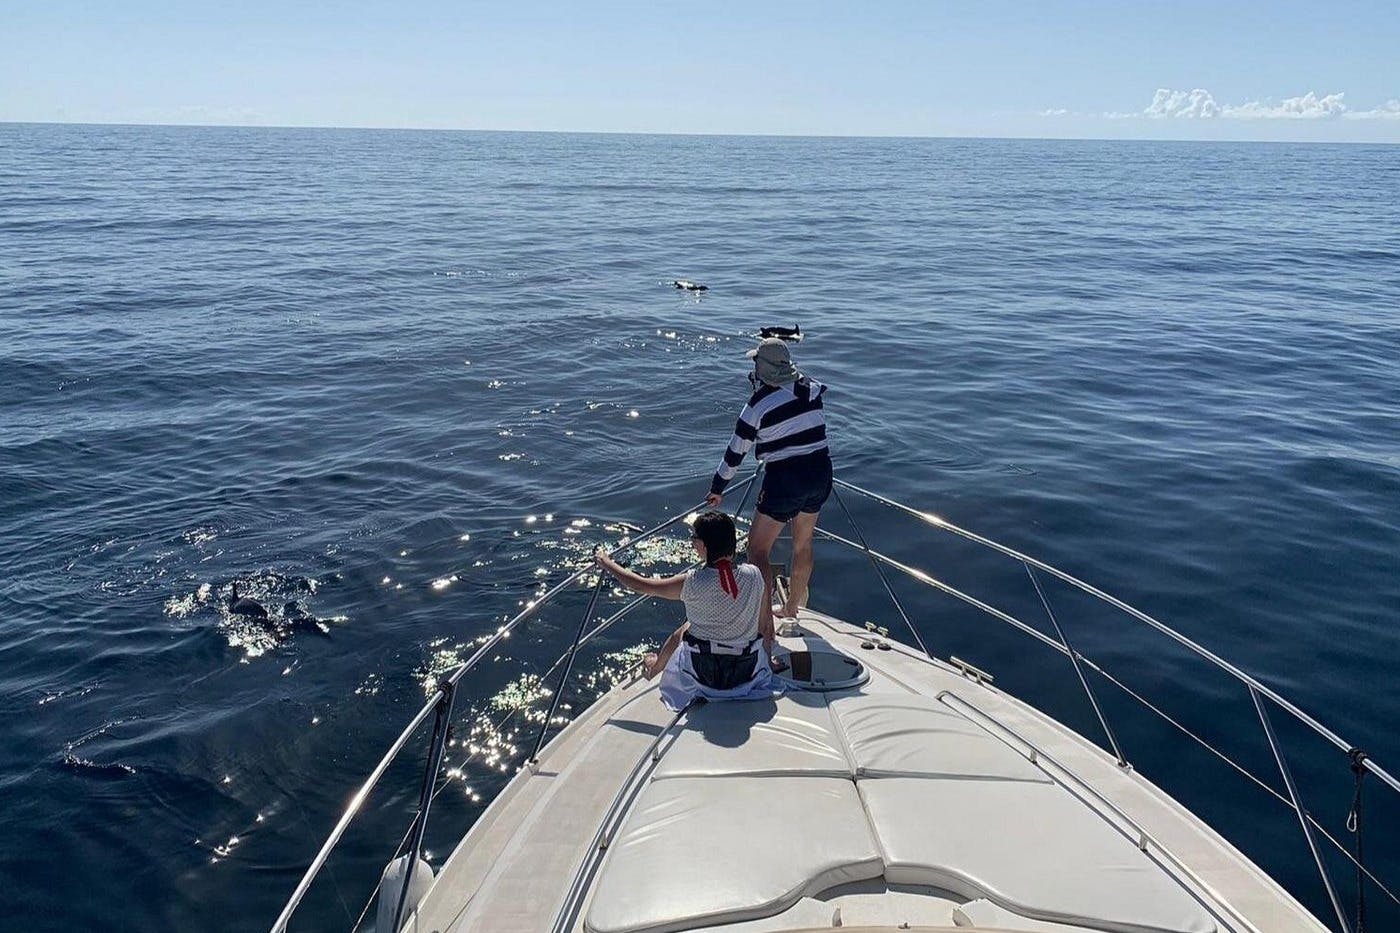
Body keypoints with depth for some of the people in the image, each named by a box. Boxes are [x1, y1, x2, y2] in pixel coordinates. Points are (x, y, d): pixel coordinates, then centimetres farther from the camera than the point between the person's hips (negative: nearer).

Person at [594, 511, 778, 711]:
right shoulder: (754, 575, -14)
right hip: (748, 673, 2)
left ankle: (656, 666, 55)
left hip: (704, 677, -2)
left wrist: (606, 563, 5)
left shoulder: (694, 583, -22)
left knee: (681, 633, 29)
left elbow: (642, 586, -10)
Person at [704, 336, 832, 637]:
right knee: (803, 543, 23)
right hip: (821, 474, 6)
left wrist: (717, 488, 7)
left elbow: (736, 451, -5)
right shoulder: (812, 388, -1)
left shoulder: (758, 405, -13)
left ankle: (765, 625, 5)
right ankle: (792, 607, 42)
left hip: (785, 480, -6)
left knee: (758, 548, 7)